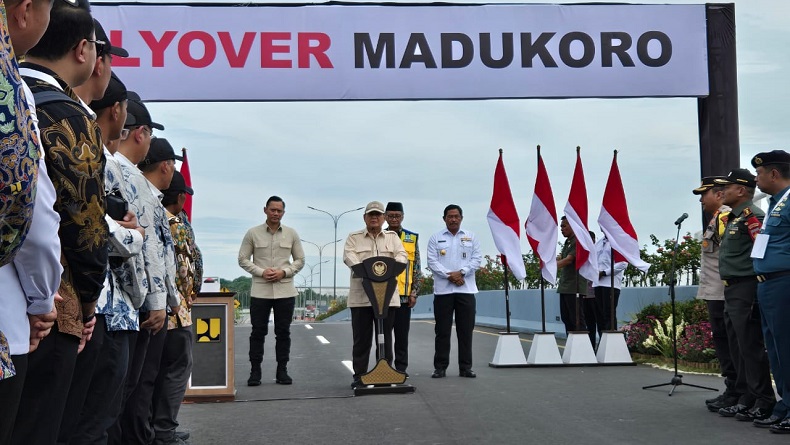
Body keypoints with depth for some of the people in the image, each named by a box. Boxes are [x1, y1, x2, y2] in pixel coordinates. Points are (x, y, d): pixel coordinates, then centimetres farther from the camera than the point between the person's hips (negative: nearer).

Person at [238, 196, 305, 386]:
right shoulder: (253, 233, 3)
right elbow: (243, 259, 3)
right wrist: (261, 272, -11)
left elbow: (300, 260, 9)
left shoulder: (291, 234, 7)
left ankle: (282, 371, 13)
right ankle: (255, 371, 9)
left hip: (285, 290, 1)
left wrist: (284, 272, -8)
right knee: (258, 331, 2)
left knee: (283, 332, 5)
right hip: (260, 290, -1)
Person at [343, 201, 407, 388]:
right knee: (361, 338, 1)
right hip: (361, 296, -1)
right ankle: (359, 376, 9)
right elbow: (348, 256, -7)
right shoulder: (354, 237, 9)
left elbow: (402, 255, 1)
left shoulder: (392, 237, 14)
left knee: (385, 337, 6)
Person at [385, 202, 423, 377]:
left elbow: (417, 269, 7)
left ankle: (401, 367, 12)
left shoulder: (412, 238, 7)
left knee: (402, 333, 5)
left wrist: (414, 293, 0)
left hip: (404, 294, 1)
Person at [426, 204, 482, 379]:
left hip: (466, 289, 1)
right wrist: (449, 275, -12)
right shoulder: (435, 238, 8)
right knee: (442, 330, 1)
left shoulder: (471, 237, 12)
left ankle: (465, 367, 9)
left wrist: (461, 272, -11)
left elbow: (477, 259, 4)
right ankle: (440, 367, 7)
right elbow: (432, 261, -1)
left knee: (466, 330, 2)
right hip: (443, 290, -1)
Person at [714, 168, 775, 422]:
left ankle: (764, 402, 2)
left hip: (746, 290, -10)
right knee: (738, 348, 14)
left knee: (751, 346, -5)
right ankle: (749, 397, 22)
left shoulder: (751, 216, -13)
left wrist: (758, 288, -21)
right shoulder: (733, 218, 18)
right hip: (732, 290, 10)